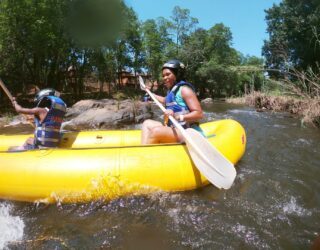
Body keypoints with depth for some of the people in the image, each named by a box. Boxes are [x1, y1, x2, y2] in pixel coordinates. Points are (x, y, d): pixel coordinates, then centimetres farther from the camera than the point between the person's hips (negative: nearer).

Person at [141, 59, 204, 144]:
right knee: (147, 124, 6)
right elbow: (166, 101, 40)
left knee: (156, 131, -30)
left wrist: (179, 117, -31)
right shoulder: (172, 90, 14)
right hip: (174, 129, 9)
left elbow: (199, 114, -19)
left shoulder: (184, 89, -10)